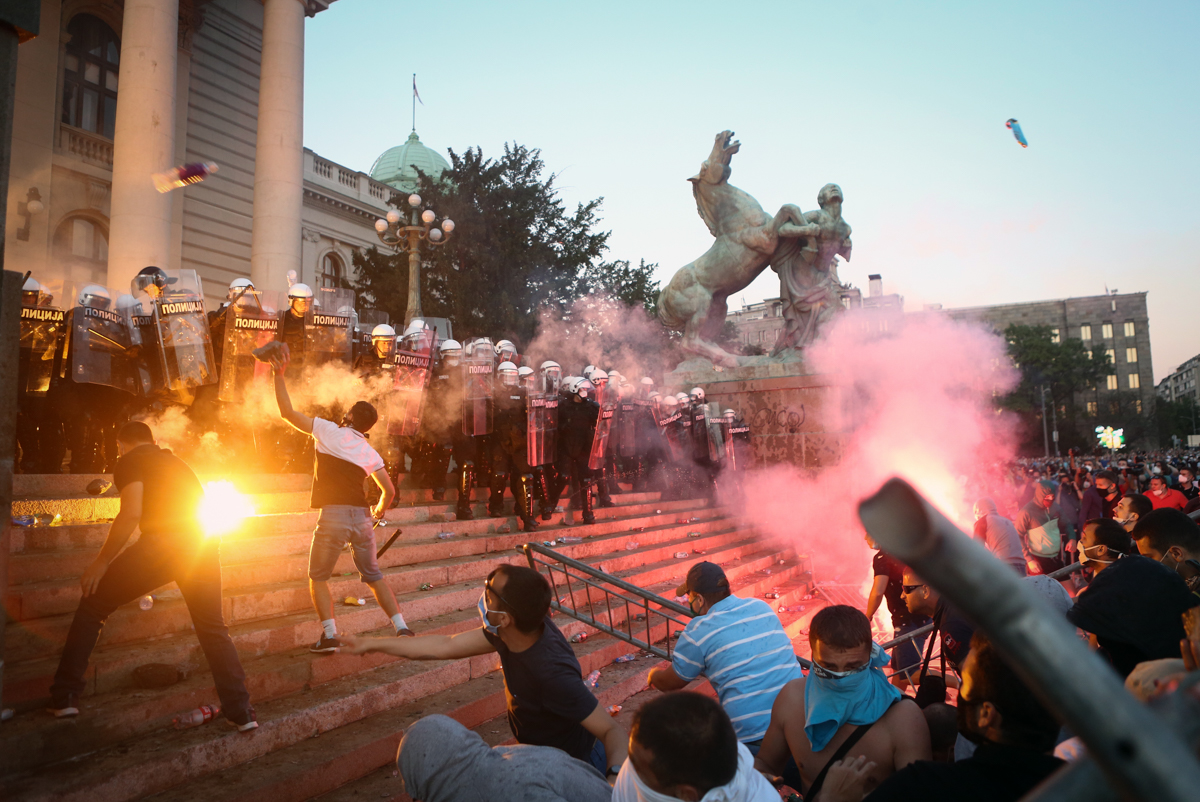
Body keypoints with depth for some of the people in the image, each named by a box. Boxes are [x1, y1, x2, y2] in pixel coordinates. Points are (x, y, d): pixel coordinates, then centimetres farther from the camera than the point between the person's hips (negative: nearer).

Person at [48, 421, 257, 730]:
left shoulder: (129, 462, 10)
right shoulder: (176, 462, 32)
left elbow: (131, 513, -7)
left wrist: (102, 562, 3)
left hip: (162, 541, -5)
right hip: (206, 543, 6)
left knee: (93, 604, 18)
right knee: (213, 628, 16)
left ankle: (64, 698, 20)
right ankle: (242, 713, 14)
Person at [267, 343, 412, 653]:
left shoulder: (329, 431, 2)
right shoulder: (371, 453, 13)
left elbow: (288, 413, 4)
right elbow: (389, 491, 10)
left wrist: (280, 375, 9)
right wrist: (380, 511, 31)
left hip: (333, 515, -4)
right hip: (361, 515, 4)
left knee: (317, 578, 12)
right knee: (373, 576, 17)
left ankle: (329, 635, 0)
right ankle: (401, 627, 10)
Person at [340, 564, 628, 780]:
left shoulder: (552, 673, -39)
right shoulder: (525, 629, -16)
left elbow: (611, 730, -33)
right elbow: (445, 646, -5)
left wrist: (615, 776, -55)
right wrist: (369, 644, 2)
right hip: (541, 752, 7)